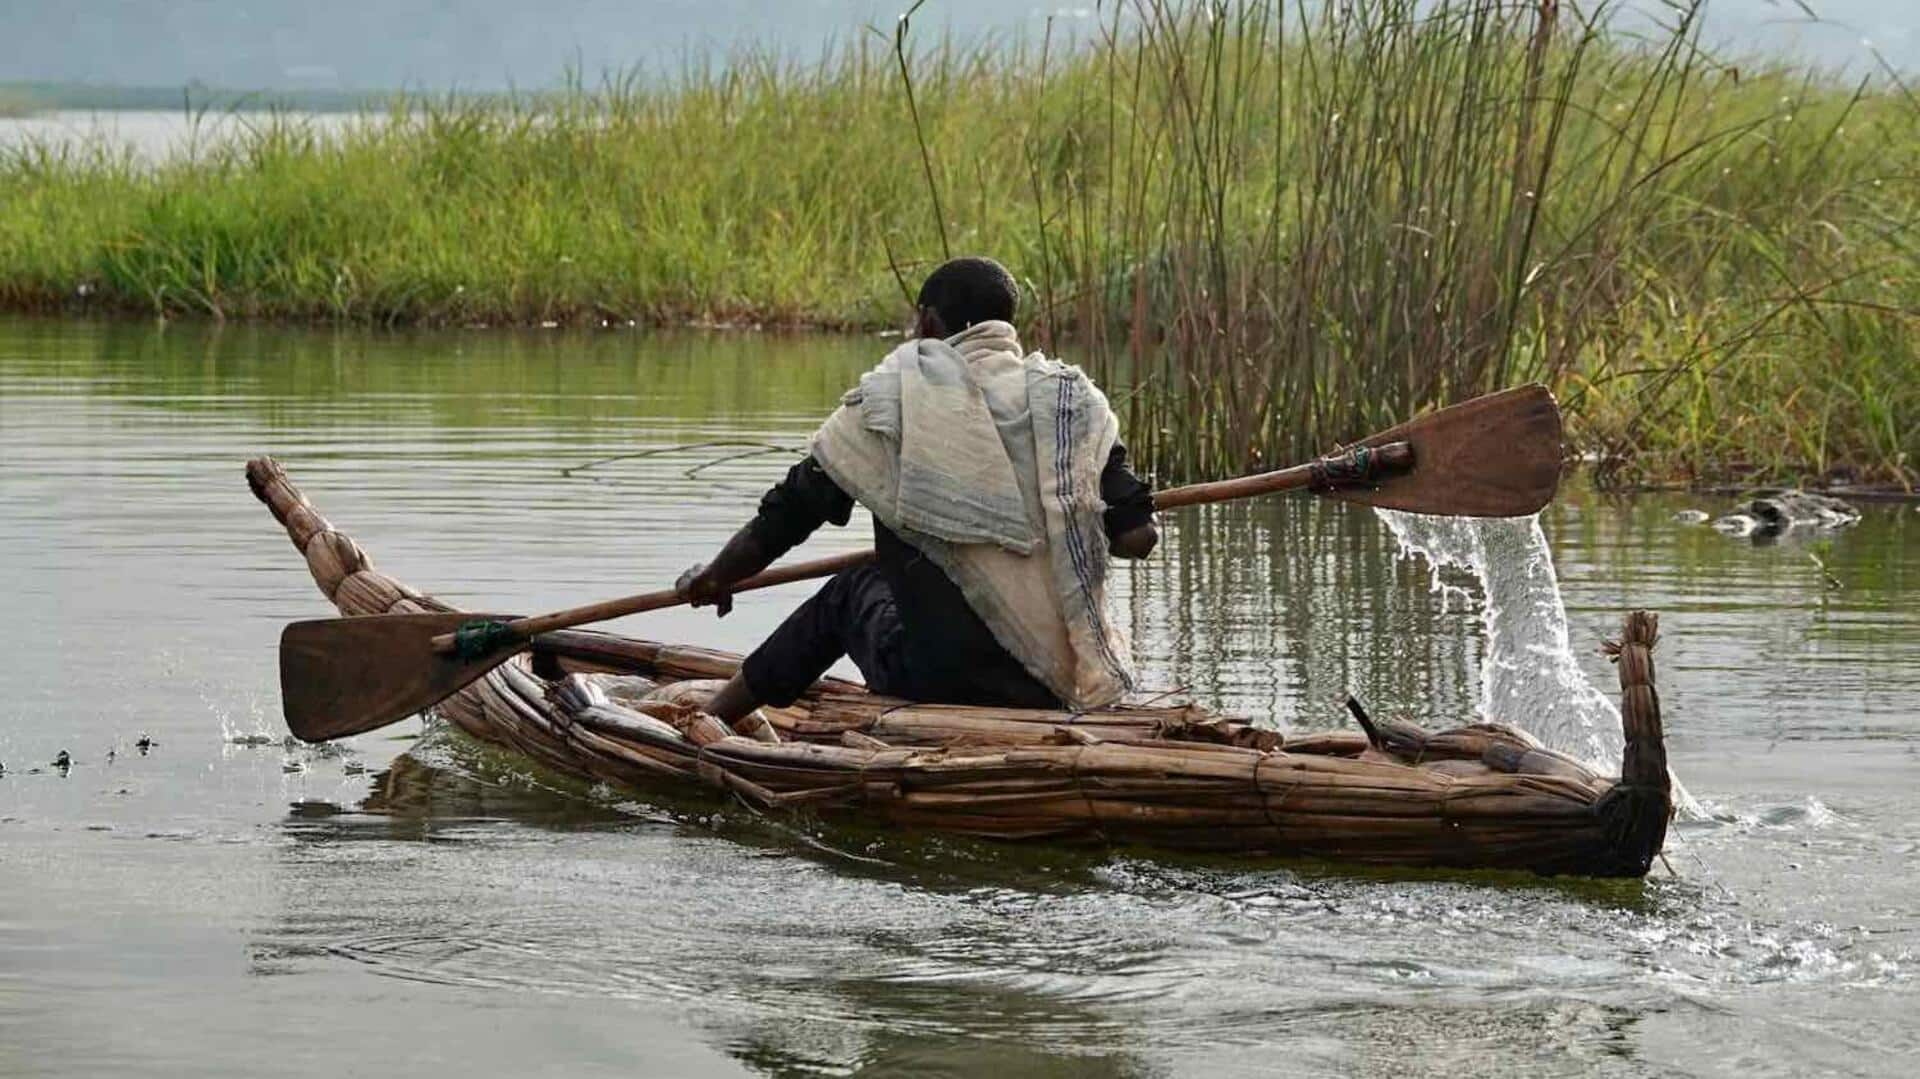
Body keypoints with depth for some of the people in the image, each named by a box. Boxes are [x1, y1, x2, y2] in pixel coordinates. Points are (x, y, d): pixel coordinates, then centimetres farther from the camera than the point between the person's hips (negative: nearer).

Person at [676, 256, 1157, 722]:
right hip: (1053, 687, 3)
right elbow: (1136, 536, -3)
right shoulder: (1073, 400, 2)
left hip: (934, 684, -2)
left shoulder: (891, 401, -4)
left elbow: (778, 524, 2)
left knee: (852, 592, 30)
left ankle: (711, 715, 42)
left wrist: (712, 577, 22)